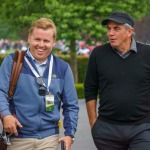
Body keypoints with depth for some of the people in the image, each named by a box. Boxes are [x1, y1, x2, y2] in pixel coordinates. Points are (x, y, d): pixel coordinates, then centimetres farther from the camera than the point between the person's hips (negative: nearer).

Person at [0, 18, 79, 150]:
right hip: (18, 137, -2)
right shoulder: (12, 61, 1)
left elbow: (71, 105, 11)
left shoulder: (62, 68, 9)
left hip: (50, 138, 2)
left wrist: (69, 134, 2)